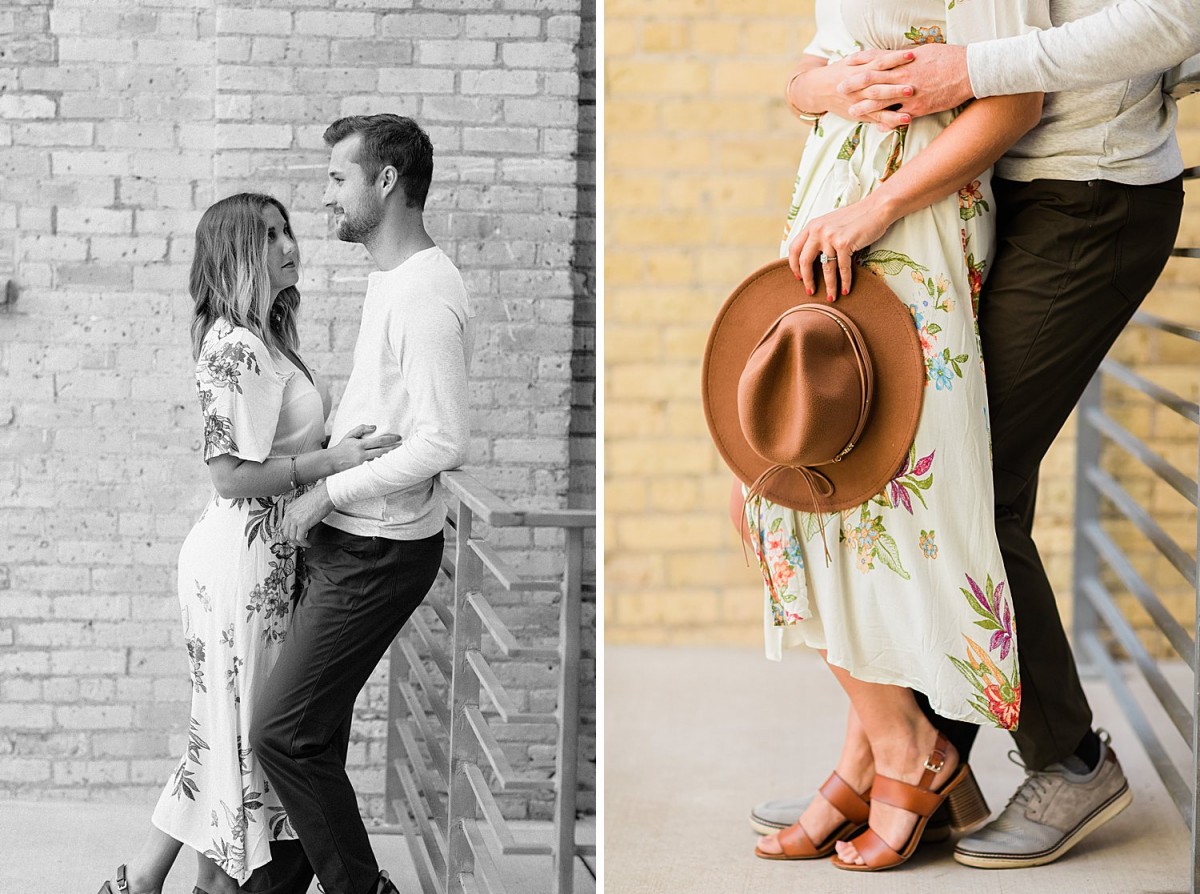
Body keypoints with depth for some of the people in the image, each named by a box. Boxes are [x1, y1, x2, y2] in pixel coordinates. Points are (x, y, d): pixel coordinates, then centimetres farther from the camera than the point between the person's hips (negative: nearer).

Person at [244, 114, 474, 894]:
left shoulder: (426, 296, -20)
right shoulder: (391, 279, 13)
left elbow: (443, 443, -26)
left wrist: (328, 492, -18)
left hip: (380, 551, -10)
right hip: (347, 539, 10)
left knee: (285, 733, -8)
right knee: (314, 730, 15)